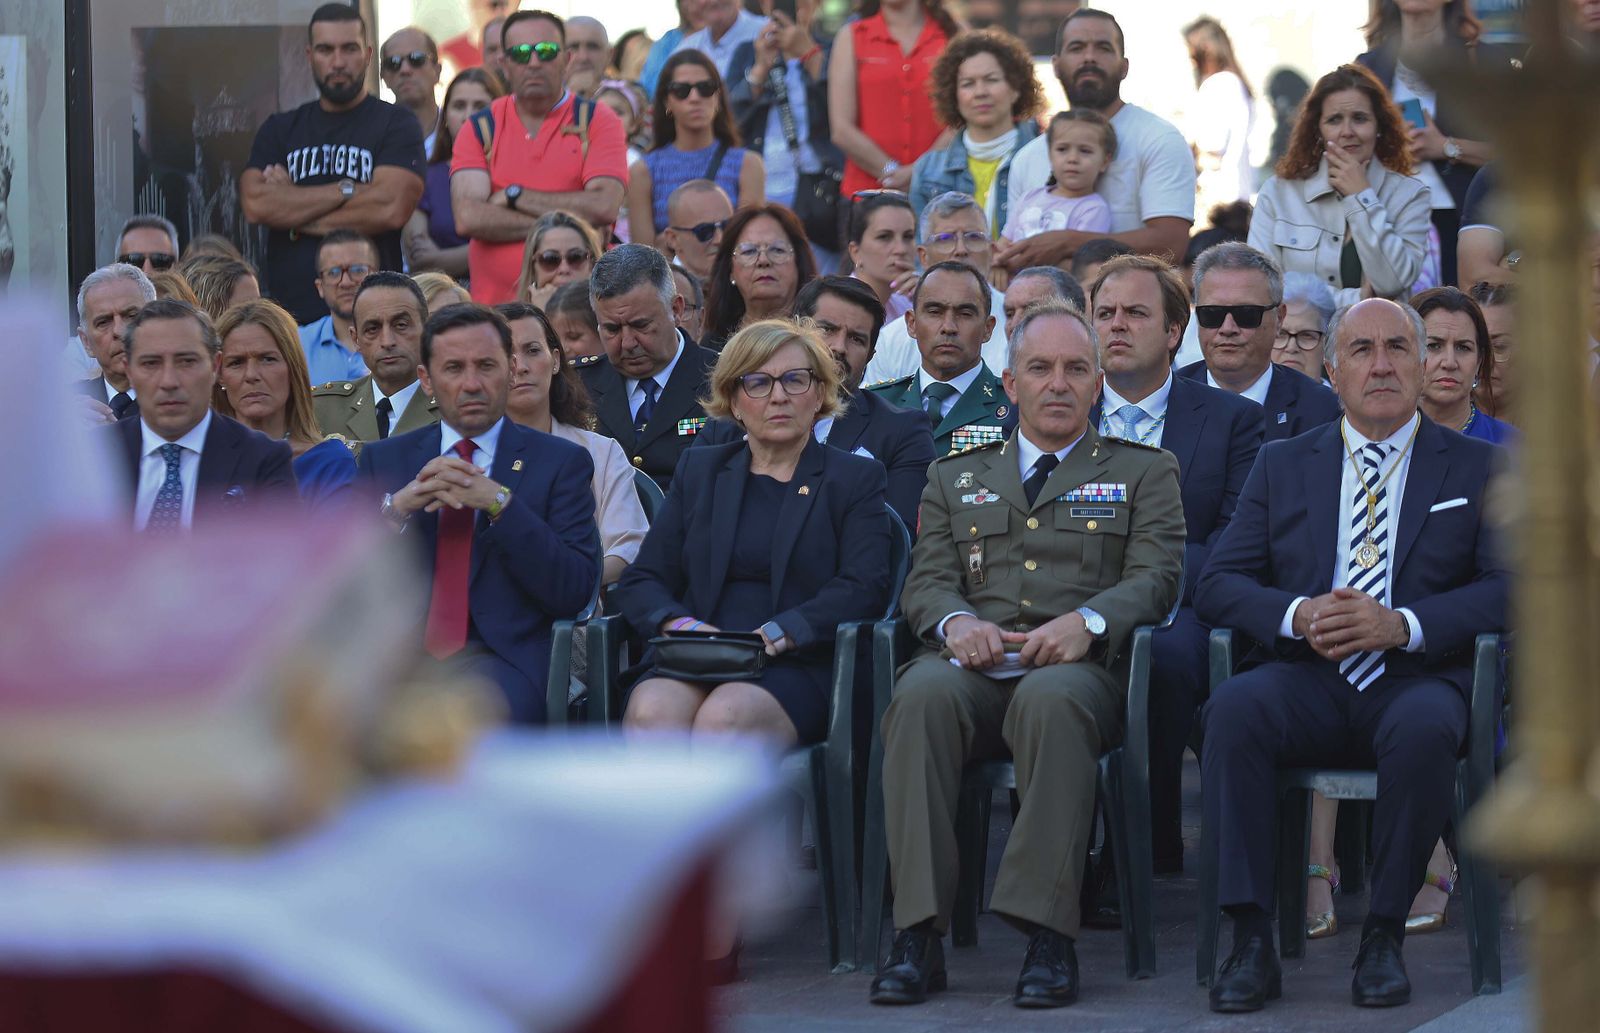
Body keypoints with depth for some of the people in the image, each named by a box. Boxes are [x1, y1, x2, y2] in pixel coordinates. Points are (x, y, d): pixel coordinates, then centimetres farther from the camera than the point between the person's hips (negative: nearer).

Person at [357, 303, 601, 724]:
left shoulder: (560, 462, 10)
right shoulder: (383, 460, 18)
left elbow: (575, 592, -2)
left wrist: (500, 503, -12)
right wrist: (396, 508, -9)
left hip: (499, 659, -2)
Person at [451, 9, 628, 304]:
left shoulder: (598, 121, 6)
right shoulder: (480, 129, 9)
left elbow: (605, 208, -10)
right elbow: (468, 219, -6)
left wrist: (514, 196, -5)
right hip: (495, 300, 1)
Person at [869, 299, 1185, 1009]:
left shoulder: (1143, 471, 21)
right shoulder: (955, 477, 28)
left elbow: (1155, 578, 6)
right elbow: (926, 581, 15)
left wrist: (1086, 620, -16)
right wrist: (955, 621, -10)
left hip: (1078, 666, -2)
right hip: (973, 661, 2)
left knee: (1050, 700, -40)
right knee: (922, 695, -35)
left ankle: (1046, 934, -40)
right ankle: (917, 934, -37)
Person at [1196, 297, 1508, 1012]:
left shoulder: (1476, 468, 13)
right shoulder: (1282, 466, 19)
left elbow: (1512, 587, 1)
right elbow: (1217, 583, 10)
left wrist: (1404, 625, -15)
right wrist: (1296, 615, -11)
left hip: (1415, 679, -2)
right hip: (1308, 681, 2)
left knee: (1425, 728, -37)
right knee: (1233, 708, -31)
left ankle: (1384, 938, -22)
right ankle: (1250, 940, -28)